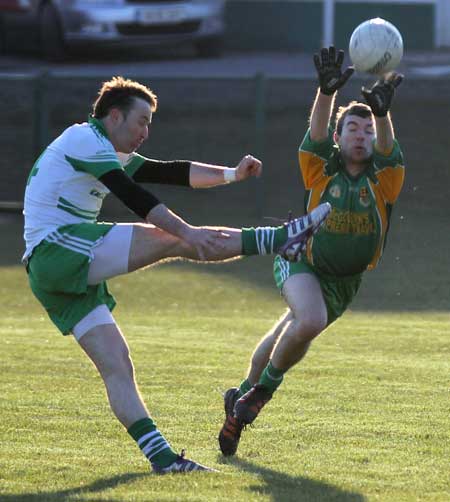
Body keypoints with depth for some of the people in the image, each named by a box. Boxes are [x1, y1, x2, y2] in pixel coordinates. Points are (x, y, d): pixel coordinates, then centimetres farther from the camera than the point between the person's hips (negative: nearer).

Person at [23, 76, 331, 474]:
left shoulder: (113, 155, 26)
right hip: (60, 246, -10)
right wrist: (189, 232, -18)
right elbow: (134, 197, -15)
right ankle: (283, 238, -16)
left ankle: (160, 456, -8)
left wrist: (230, 174, 12)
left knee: (116, 366, -1)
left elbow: (173, 172, 22)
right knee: (171, 240, -14)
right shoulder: (84, 139, -5)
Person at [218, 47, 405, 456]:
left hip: (344, 281, 3)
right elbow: (315, 134, -35)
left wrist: (382, 112, -57)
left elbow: (387, 148, -35)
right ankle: (264, 387, -9)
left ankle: (243, 397, 35)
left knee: (286, 337, 11)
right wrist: (327, 92, -54)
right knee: (310, 321, -31)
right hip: (302, 263, -3)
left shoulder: (384, 178, -14)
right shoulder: (322, 170, -16)